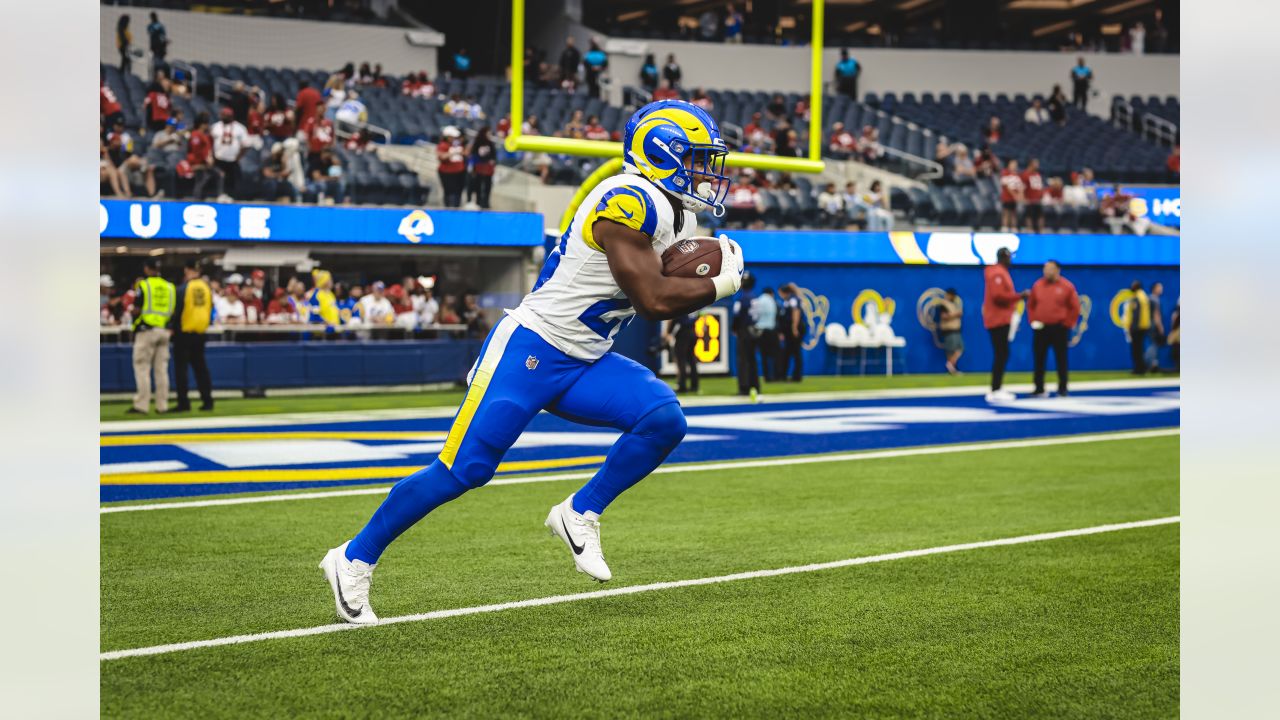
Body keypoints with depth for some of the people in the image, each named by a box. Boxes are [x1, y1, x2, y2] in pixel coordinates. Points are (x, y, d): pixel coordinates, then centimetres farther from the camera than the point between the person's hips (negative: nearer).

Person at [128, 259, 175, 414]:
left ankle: (141, 405, -6)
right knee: (161, 369, 8)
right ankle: (162, 405, 8)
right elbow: (173, 311, 9)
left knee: (142, 368, -2)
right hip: (164, 331, 5)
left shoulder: (143, 285, -7)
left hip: (146, 330, -5)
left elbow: (136, 310, -9)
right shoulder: (169, 286, 9)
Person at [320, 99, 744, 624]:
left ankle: (579, 516, 3)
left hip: (585, 364, 9)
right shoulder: (628, 201, -20)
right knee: (465, 469, -9)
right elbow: (653, 299, -25)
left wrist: (707, 275, 3)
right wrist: (719, 287, -11)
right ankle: (355, 559, 7)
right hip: (530, 349, -9)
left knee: (665, 420, -14)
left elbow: (654, 306, 20)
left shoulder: (679, 217, 11)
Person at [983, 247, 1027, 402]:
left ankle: (998, 388, 16)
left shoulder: (1002, 273, 18)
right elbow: (998, 296, -23)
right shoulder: (997, 273, -14)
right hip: (998, 320, -10)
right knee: (1001, 355, -12)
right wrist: (1019, 296, -17)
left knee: (1002, 354, 12)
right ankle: (995, 391, -14)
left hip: (1001, 320, 10)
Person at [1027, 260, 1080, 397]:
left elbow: (1075, 307, -1)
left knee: (1061, 360, 1)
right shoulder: (1037, 285, 6)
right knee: (1039, 360, 4)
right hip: (1040, 328, 3)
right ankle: (1039, 389, 10)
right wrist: (1033, 320, 2)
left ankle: (1062, 389, 8)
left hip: (1059, 328, -3)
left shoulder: (1067, 286, -3)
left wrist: (1067, 324, -5)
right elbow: (1031, 305, 13)